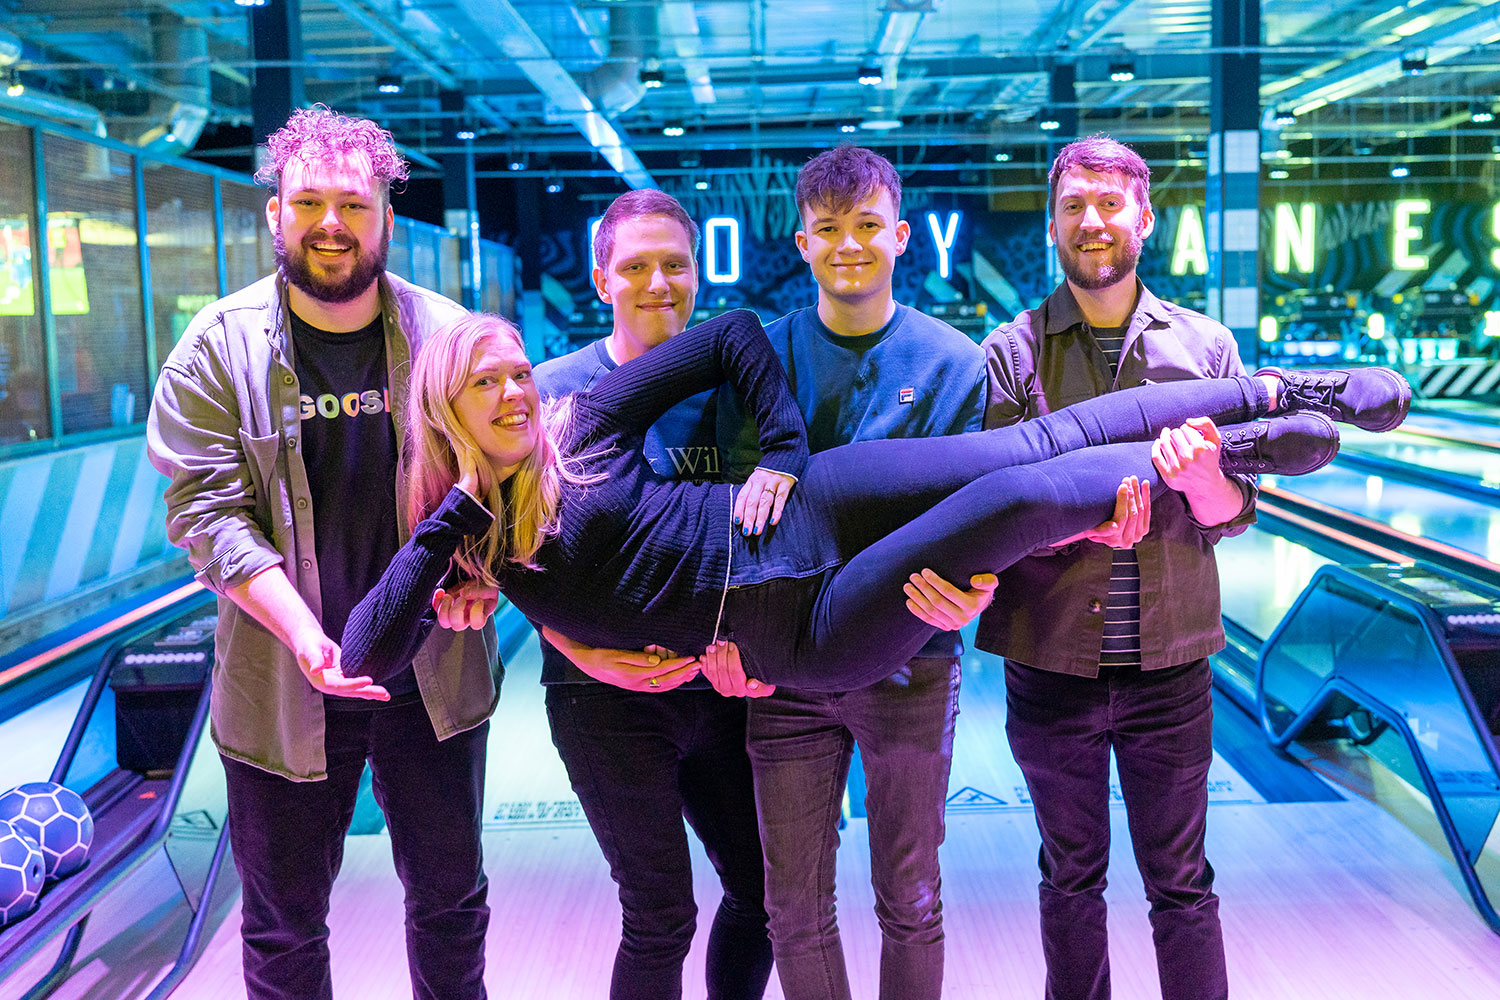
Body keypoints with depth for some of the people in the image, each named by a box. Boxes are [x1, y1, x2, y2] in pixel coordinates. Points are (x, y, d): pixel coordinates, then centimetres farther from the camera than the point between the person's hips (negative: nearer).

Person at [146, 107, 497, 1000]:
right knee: (284, 925, 15)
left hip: (434, 680, 1)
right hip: (285, 689, -1)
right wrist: (301, 631, -24)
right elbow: (206, 509, -11)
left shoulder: (444, 333, -2)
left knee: (451, 899, 18)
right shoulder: (219, 347, -6)